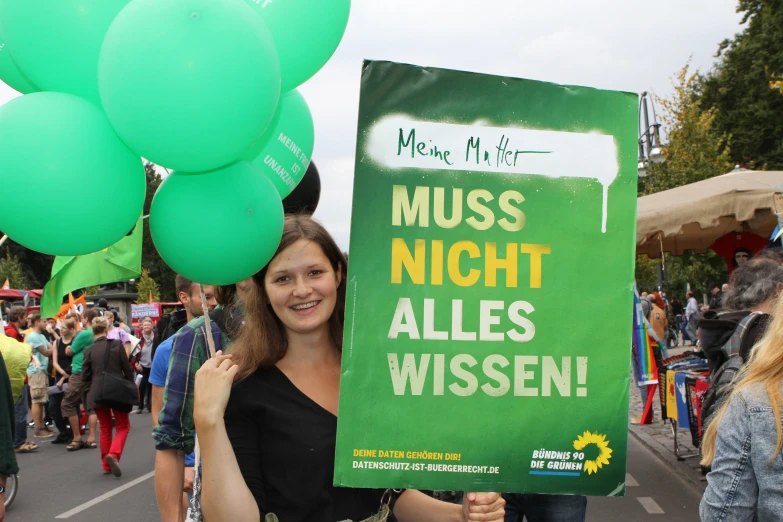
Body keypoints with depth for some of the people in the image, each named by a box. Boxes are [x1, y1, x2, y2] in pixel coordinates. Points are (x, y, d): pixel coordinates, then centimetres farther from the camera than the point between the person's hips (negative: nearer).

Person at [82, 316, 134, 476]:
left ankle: (106, 465, 17)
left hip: (97, 393, 2)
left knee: (105, 428, 16)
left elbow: (85, 375, 0)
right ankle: (113, 454, -14)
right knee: (123, 426, 11)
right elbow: (127, 368, -3)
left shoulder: (89, 350, -2)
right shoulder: (117, 344, -7)